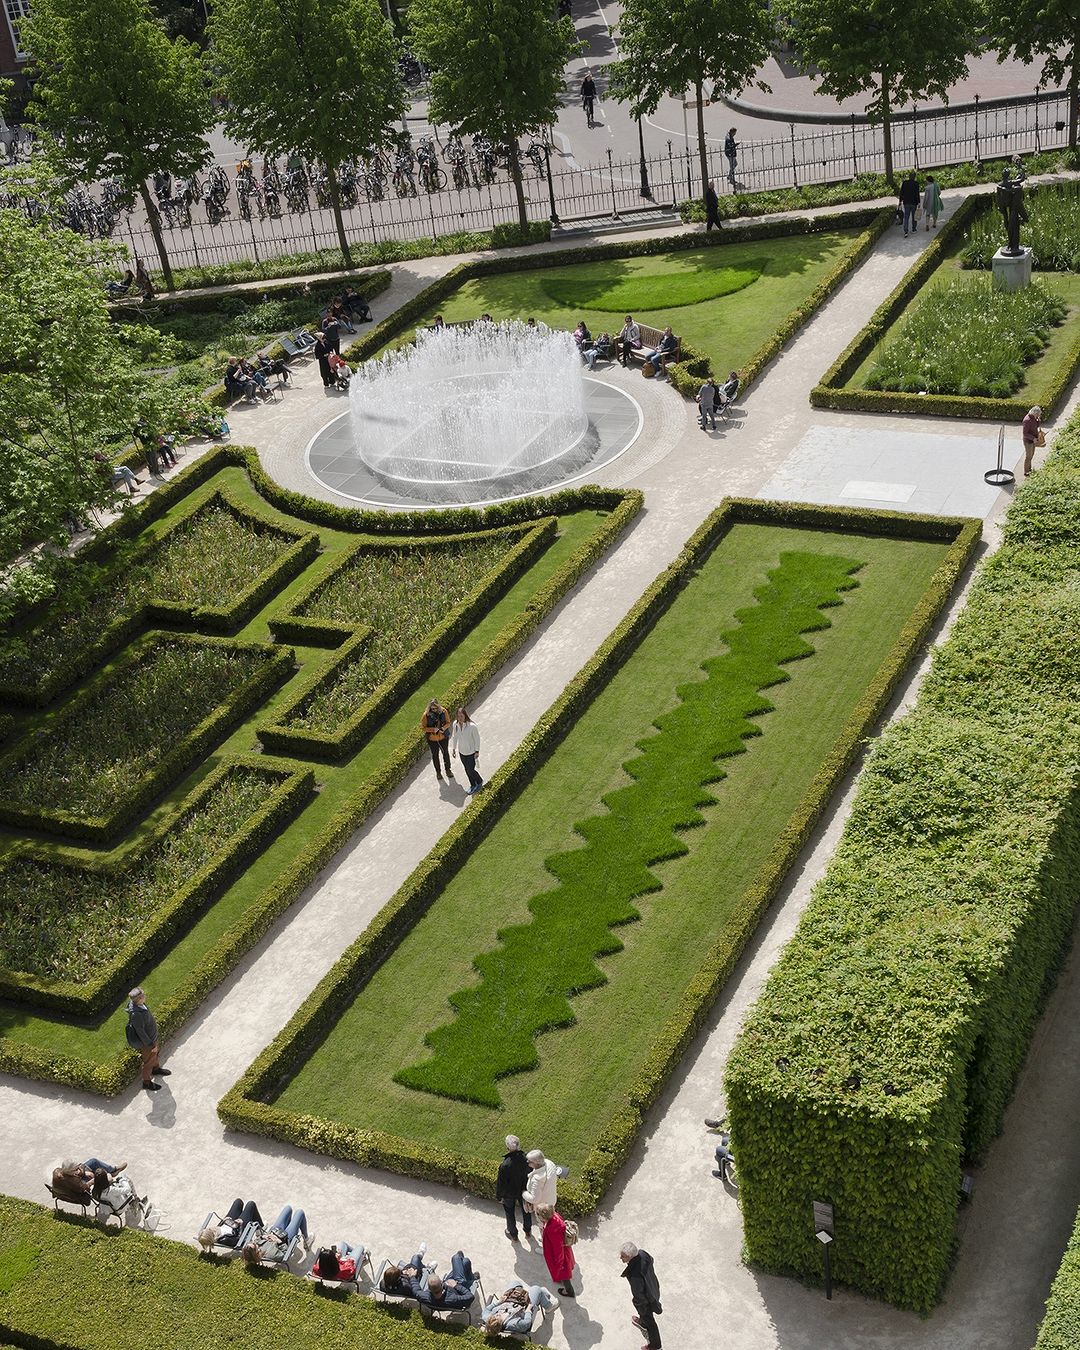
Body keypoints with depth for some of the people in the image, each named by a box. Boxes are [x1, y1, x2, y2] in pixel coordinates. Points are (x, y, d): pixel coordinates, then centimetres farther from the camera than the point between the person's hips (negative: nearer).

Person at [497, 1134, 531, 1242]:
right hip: (523, 1190, 3)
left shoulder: (505, 1165, -39)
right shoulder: (525, 1159, -28)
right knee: (526, 1210, 29)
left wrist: (499, 1196, -3)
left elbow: (500, 1183, -23)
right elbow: (530, 1175, -9)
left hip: (509, 1194, -3)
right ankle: (528, 1232, 51)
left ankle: (513, 1235, 47)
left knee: (510, 1213, 25)